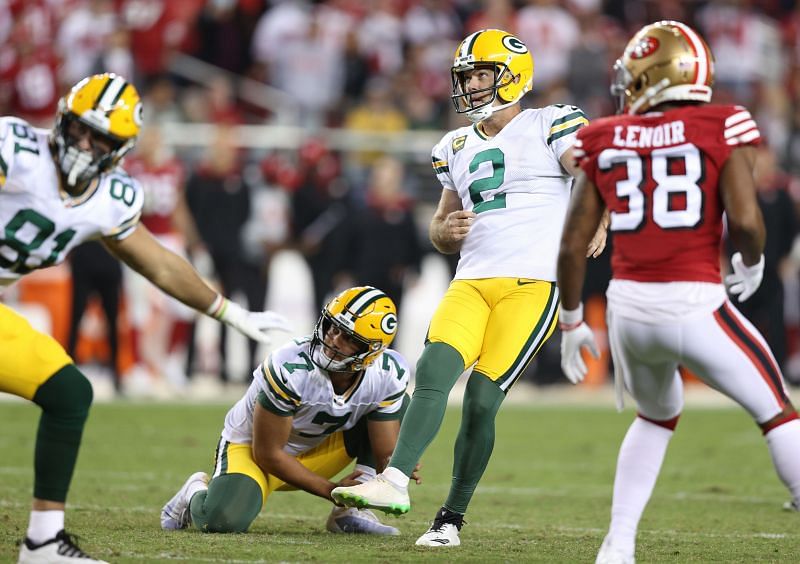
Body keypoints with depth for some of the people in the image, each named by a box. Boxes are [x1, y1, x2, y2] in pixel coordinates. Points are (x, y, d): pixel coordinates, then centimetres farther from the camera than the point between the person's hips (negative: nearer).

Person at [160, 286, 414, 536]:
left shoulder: (388, 376, -20)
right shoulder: (289, 369, -34)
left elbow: (384, 456, -11)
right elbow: (268, 454, -24)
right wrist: (333, 491, -22)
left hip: (315, 450, 5)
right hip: (252, 447, -5)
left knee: (399, 404, -13)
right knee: (224, 520, -36)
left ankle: (352, 512, -13)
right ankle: (197, 493, 4)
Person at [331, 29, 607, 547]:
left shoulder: (550, 126, 2)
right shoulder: (458, 149, 21)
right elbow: (442, 233, 28)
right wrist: (447, 230, 4)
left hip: (533, 284, -5)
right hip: (472, 284, 5)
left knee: (482, 400, -13)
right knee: (434, 369, -20)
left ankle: (452, 518, -1)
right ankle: (394, 482, -28)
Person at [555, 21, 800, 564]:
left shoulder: (605, 142, 7)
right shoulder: (720, 129, -3)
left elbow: (573, 244, 8)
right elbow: (745, 219, -14)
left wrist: (572, 321, 20)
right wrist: (752, 264, 8)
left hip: (629, 306, 4)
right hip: (694, 304, -4)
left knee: (657, 416, 29)